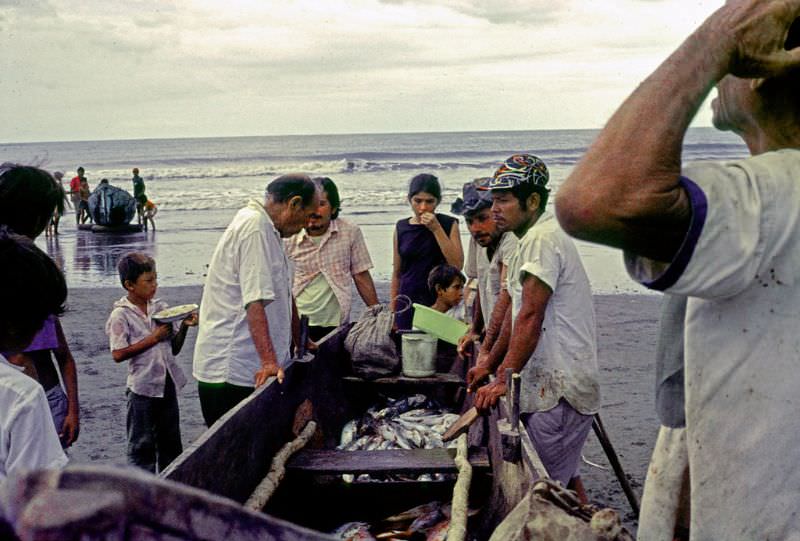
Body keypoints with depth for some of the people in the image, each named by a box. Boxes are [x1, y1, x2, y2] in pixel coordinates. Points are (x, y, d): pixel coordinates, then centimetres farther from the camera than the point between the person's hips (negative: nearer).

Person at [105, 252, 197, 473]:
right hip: (143, 387, -5)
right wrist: (153, 338, -17)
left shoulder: (161, 308, 6)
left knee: (170, 443, 15)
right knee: (142, 446, 5)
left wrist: (184, 326, -8)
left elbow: (174, 349, 10)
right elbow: (118, 354, -17)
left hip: (167, 384, 6)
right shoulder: (121, 315, -9)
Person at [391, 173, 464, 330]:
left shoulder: (449, 224, 1)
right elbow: (397, 272, 12)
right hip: (408, 304, 2)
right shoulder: (401, 228, 7)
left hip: (439, 303, -2)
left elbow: (457, 265, -11)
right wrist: (392, 311, 9)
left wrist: (436, 229, -13)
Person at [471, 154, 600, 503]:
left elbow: (530, 318, -22)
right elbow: (516, 313, 23)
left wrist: (505, 378, -21)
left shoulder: (541, 239, -15)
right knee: (565, 480, 19)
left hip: (560, 392, -11)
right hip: (558, 385, 11)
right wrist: (491, 365, 23)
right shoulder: (534, 239, 18)